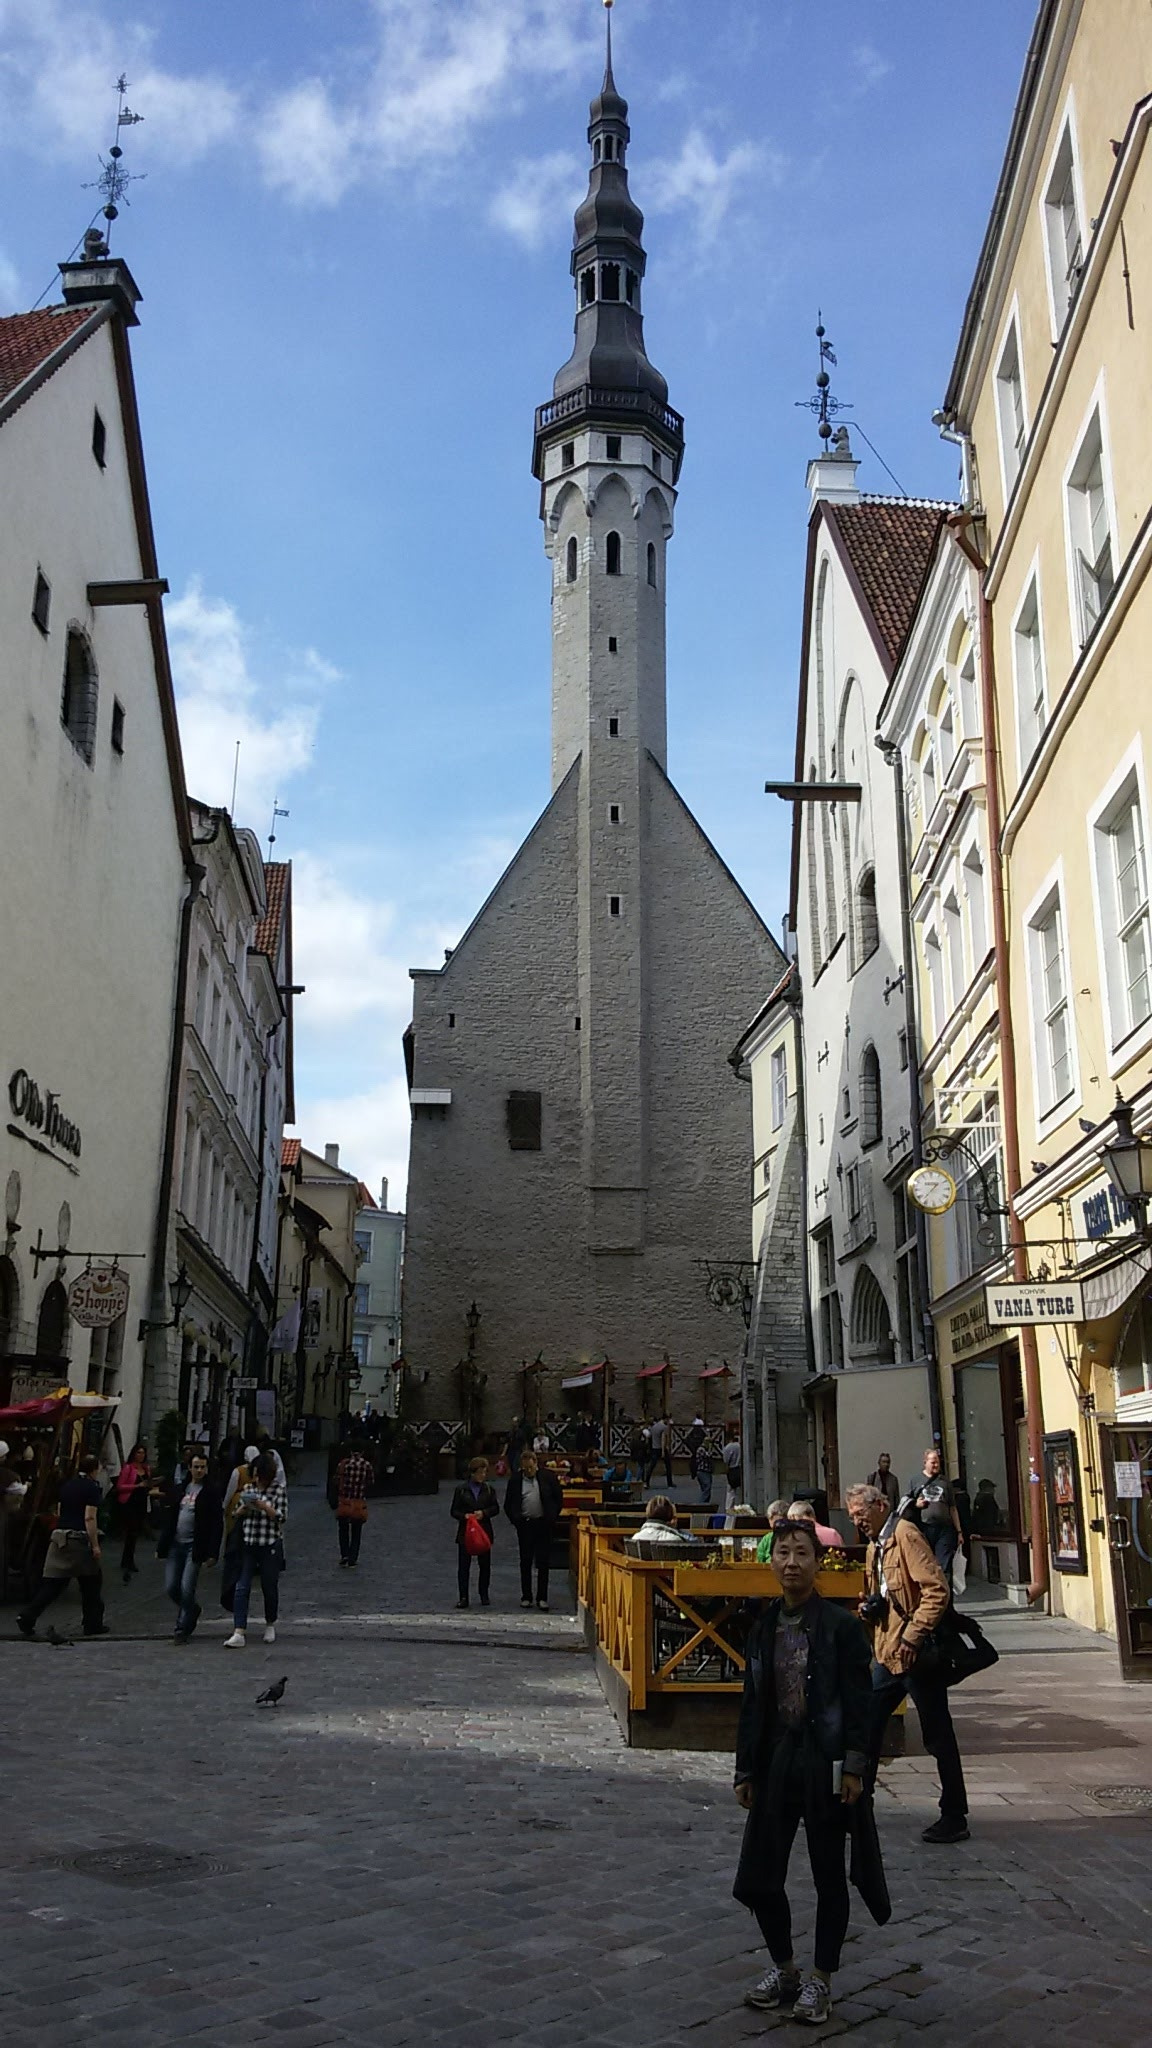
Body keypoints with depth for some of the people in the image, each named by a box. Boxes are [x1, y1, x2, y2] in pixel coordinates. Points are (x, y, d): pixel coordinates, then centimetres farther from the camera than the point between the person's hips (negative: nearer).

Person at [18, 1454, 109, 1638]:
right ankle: (93, 1624, 14)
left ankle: (27, 1616, -7)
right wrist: (95, 1545, -12)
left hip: (59, 1535, 6)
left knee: (52, 1581, 6)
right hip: (79, 1539, -6)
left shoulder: (67, 1485, 13)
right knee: (91, 1582, 8)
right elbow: (89, 1518, -15)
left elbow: (60, 1511, 18)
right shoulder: (92, 1488, -9)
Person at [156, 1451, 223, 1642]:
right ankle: (192, 1610, 32)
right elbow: (168, 1520, 14)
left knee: (186, 1590, -9)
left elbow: (217, 1525, -7)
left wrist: (213, 1553, -12)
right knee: (170, 1588, 5)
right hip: (174, 1545, 5)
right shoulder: (177, 1489, 10)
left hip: (194, 1547, -5)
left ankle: (183, 1628, 7)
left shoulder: (211, 1492, -4)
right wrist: (161, 1546, 10)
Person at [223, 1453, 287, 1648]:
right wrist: (244, 1508, -9)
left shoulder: (279, 1490, -3)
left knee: (269, 1587, 9)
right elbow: (237, 1514, 13)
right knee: (242, 1588, -6)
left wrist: (263, 1506, -18)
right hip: (247, 1544, 3)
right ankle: (239, 1633, -8)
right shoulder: (248, 1488, 8)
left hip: (270, 1546, -3)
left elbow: (281, 1517, -7)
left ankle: (270, 1625, 31)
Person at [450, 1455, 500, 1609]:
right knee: (463, 1565, 0)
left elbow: (496, 1508, 6)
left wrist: (484, 1513, -12)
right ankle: (463, 1597, 6)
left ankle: (484, 1596, 20)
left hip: (484, 1531, 2)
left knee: (485, 1564, 8)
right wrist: (464, 1516, -18)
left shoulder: (489, 1489, 4)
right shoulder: (461, 1489, -1)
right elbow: (454, 1511, 1)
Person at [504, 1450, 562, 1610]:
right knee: (525, 1562, 8)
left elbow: (559, 1499, 6)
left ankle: (542, 1598, 7)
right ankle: (526, 1597, 17)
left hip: (543, 1524, -1)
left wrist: (553, 1518, 1)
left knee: (543, 1563, 1)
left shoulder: (548, 1477, 0)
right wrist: (515, 1520, 1)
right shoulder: (515, 1479, 2)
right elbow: (508, 1504, 9)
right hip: (524, 1524, 1)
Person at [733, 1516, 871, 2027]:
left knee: (828, 1878, 9)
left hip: (824, 1765, -4)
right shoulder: (764, 1626, 5)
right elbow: (752, 1703, 8)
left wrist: (853, 1767, -14)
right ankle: (783, 1966, 29)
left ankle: (821, 1979, 26)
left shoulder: (842, 1627, -8)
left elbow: (859, 1702, -9)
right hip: (774, 1762, 4)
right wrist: (745, 1770, 8)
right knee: (756, 1878, 7)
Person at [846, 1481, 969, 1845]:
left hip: (915, 1653, -9)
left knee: (937, 1736, 2)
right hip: (887, 1652, 9)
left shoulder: (905, 1534, -14)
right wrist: (872, 1607, 6)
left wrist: (913, 1637, -23)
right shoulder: (875, 1544, 15)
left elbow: (937, 1589, -22)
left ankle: (954, 1818, 13)